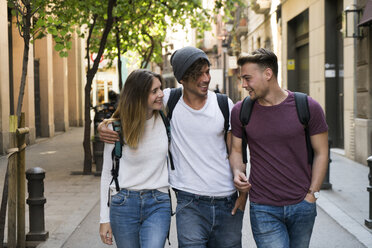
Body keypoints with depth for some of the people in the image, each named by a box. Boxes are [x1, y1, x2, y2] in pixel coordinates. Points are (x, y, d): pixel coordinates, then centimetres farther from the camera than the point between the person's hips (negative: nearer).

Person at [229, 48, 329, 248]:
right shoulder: (241, 111, -1)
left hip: (302, 207, 1)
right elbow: (236, 150, 10)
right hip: (263, 209, 0)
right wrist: (238, 172, -10)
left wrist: (312, 194, -2)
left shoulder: (308, 107, -5)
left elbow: (321, 153, 2)